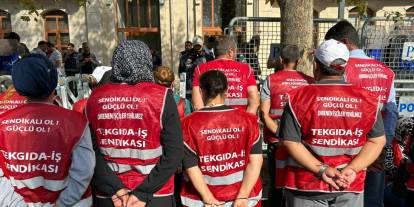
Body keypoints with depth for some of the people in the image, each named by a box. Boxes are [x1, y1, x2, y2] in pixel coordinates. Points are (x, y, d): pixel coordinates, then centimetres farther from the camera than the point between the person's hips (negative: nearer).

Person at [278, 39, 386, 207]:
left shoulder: (299, 97, -12)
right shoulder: (368, 99, -4)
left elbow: (291, 142, -14)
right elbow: (377, 141, -3)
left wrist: (321, 169, -12)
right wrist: (352, 169, -8)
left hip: (306, 185, -1)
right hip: (350, 186, 2)